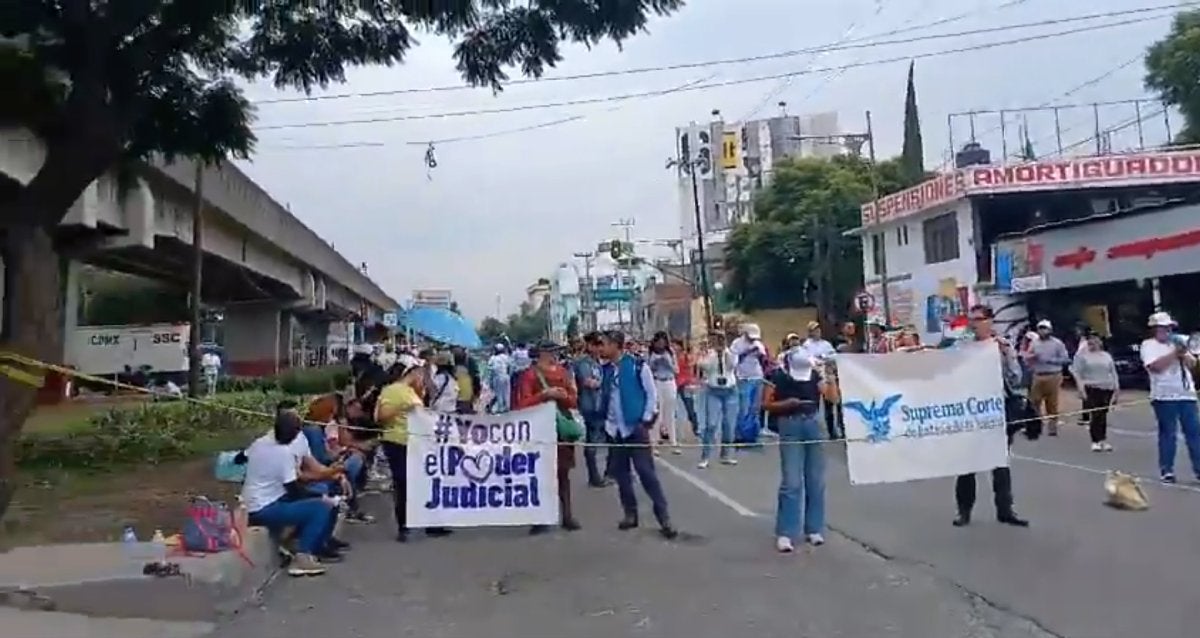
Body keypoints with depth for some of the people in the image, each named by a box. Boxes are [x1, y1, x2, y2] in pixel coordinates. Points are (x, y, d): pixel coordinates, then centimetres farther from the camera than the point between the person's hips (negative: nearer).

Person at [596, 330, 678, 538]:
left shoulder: (638, 366, -10)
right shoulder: (606, 369, 5)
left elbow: (652, 394, -7)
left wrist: (646, 421, -9)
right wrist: (605, 420, 6)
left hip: (636, 427, -5)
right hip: (615, 429, 5)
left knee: (646, 472, -6)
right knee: (620, 473, 9)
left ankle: (664, 518, 1)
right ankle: (630, 514, 22)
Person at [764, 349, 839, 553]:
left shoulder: (814, 375, 4)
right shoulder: (777, 377, -5)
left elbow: (833, 398, -2)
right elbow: (766, 404, -4)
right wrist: (786, 403, -18)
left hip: (813, 425, 4)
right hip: (790, 427, -4)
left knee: (816, 481, 8)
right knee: (791, 482, -7)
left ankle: (814, 529, 21)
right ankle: (785, 534, -1)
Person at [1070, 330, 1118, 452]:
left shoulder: (1107, 356, 15)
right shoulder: (1082, 355, 2)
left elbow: (1113, 373, 17)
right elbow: (1076, 373, -3)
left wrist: (1116, 388, 10)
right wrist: (1081, 388, -12)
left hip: (1106, 388, 4)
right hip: (1091, 389, -4)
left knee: (1103, 415, 5)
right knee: (1094, 416, -9)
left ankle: (1103, 440, 12)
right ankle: (1096, 441, -5)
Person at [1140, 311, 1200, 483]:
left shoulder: (1177, 342, 18)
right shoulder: (1148, 345, -1)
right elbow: (1155, 366, -17)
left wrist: (1184, 353, -6)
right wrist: (1175, 353, -13)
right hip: (1165, 396, -6)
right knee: (1168, 434, -3)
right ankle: (1166, 470, 4)